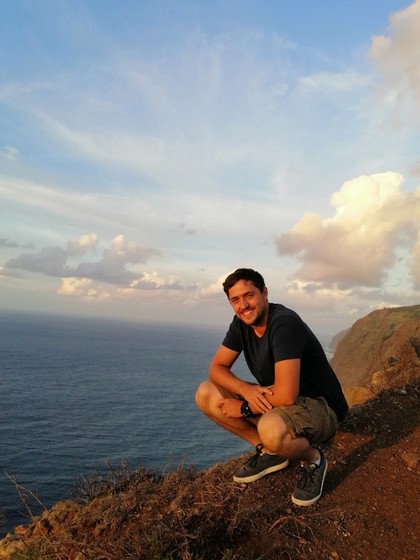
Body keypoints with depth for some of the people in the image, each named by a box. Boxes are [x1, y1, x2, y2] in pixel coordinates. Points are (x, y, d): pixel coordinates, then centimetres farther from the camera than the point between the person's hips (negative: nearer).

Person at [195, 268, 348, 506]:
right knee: (205, 394, -4)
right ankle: (270, 452, 5)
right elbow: (216, 368, -3)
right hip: (273, 402, 8)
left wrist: (245, 407, -16)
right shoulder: (241, 324, -3)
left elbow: (286, 396, -32)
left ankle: (312, 458, -4)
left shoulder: (284, 323, -27)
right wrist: (247, 390, -22)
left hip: (321, 409, -7)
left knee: (271, 429, -41)